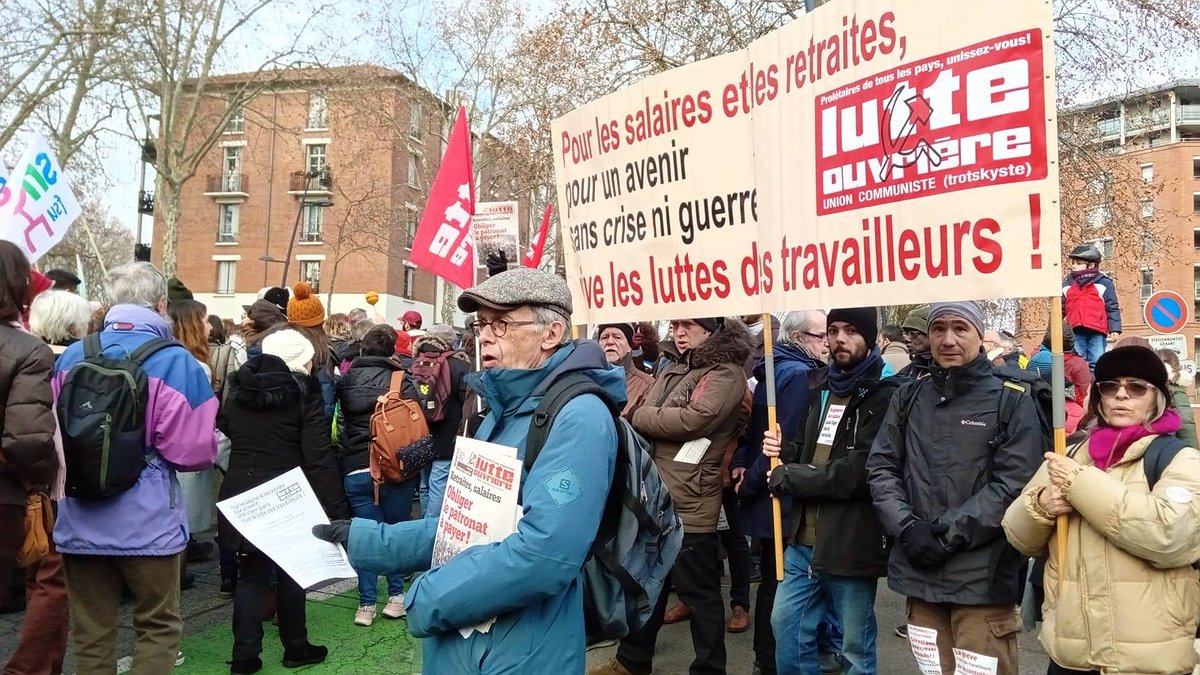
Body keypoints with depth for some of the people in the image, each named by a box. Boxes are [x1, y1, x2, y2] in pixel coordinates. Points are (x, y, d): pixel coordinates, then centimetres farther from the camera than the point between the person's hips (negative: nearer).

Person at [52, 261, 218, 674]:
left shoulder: (71, 357, 3)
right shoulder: (175, 362, -13)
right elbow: (194, 452, -15)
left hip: (80, 519, 5)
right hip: (145, 519, -4)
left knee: (91, 632, 15)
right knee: (158, 627, 12)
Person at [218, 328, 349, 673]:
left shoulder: (239, 388, 6)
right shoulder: (303, 391, -11)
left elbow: (224, 435, 13)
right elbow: (318, 455, -16)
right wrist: (335, 508, -14)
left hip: (240, 493, 4)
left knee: (251, 574, 11)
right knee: (290, 572, 12)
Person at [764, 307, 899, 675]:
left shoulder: (885, 395, -11)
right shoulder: (822, 389, 14)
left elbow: (860, 471, -21)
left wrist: (788, 477, -14)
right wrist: (785, 452, -2)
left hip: (851, 544, -7)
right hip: (804, 540, 7)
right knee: (786, 624, 15)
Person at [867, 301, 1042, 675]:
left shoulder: (1012, 402, -1)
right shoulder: (908, 399, 10)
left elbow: (1013, 485, -10)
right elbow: (881, 467, 6)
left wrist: (947, 533, -15)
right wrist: (907, 527, -9)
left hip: (982, 576, -3)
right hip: (919, 572, 4)